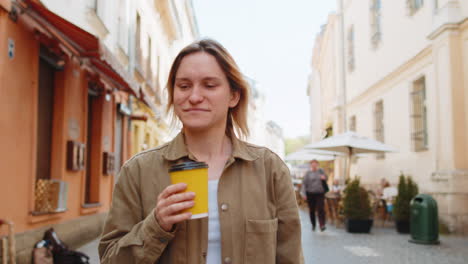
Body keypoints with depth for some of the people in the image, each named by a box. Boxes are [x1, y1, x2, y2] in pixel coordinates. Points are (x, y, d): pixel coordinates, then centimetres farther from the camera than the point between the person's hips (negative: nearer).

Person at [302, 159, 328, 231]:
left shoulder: (321, 171, 7)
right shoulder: (308, 173, 3)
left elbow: (326, 177, 18)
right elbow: (304, 183, 2)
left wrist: (324, 177, -7)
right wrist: (305, 193, -5)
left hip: (320, 194, 0)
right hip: (310, 194, 0)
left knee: (320, 209, -11)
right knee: (312, 210, 7)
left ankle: (322, 225, -13)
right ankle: (313, 225, 21)